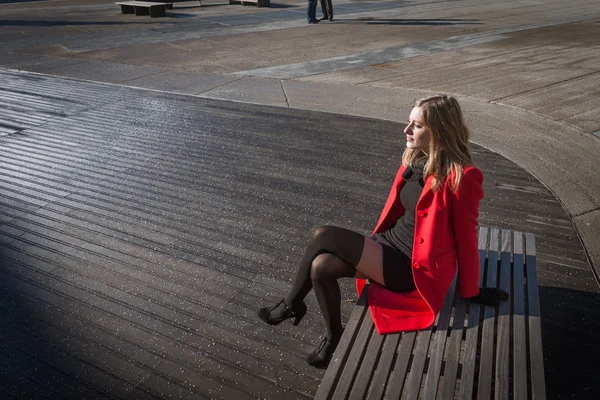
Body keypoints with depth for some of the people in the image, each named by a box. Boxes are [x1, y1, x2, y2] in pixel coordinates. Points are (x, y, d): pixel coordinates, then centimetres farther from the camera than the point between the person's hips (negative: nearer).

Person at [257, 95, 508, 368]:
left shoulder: (461, 176, -19)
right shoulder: (415, 158, 4)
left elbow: (466, 235, -12)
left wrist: (471, 291, -3)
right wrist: (372, 244, 21)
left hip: (413, 267, -7)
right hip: (391, 244, 7)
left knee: (324, 237, -18)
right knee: (322, 266, -13)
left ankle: (292, 304, 7)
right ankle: (334, 337, 11)